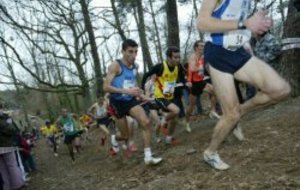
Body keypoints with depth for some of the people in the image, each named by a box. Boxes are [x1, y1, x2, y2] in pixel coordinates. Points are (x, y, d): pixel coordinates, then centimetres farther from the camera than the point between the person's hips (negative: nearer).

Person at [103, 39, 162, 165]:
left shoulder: (134, 66, 4)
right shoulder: (115, 66, -16)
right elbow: (106, 87, -24)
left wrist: (139, 94, 10)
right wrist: (126, 91, -33)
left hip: (131, 100, 5)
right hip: (118, 102, -5)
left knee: (146, 123, -19)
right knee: (125, 136, 5)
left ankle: (148, 157, -12)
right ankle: (114, 138, 43)